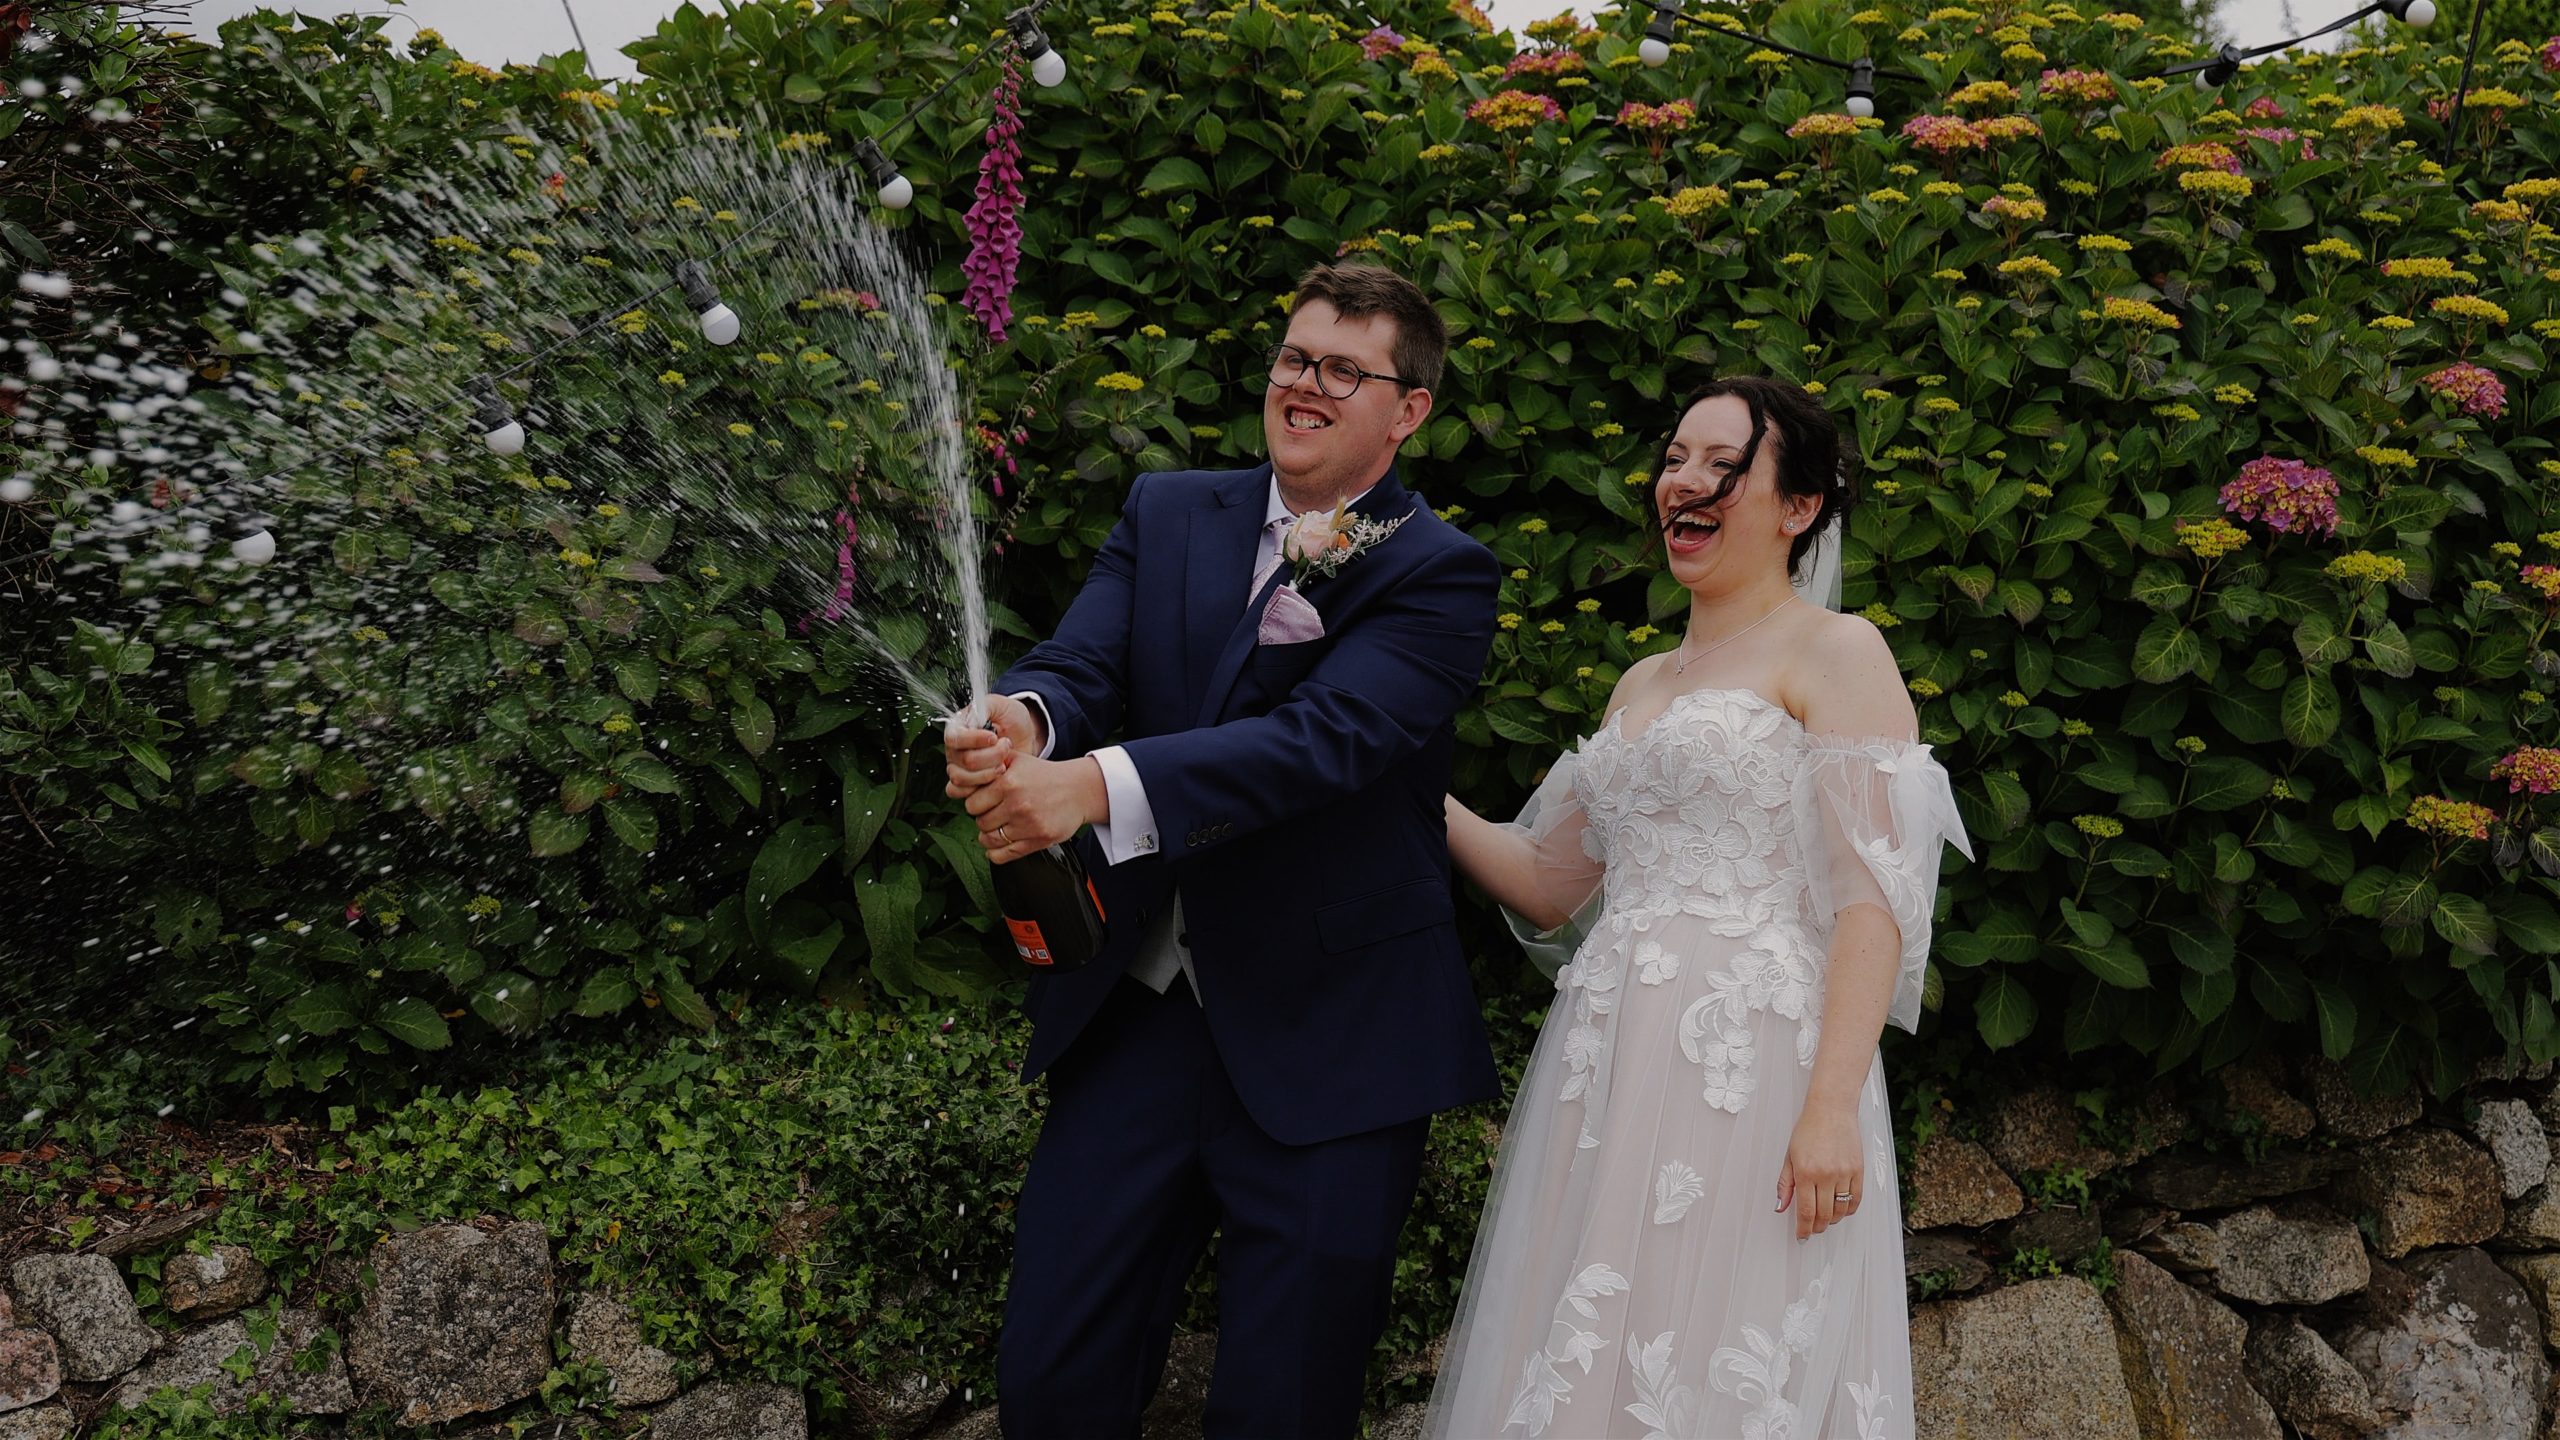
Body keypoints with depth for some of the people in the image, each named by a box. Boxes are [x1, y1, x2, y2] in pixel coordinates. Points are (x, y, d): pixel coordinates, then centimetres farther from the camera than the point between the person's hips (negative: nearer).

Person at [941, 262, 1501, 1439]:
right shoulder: (1168, 516, 8)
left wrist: (1098, 782, -37)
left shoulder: (1438, 577, -7)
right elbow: (1080, 664, -7)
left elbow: (1327, 736, -23)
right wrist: (1025, 721, -32)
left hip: (1326, 1053, -3)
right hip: (1133, 1020, 4)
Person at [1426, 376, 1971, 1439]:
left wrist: (1834, 1108, -20)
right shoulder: (1642, 684, 20)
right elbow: (1548, 884, 20)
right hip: (1611, 1070, 7)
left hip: (1750, 1066, -7)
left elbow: (1873, 895, -11)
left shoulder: (1835, 652, -1)